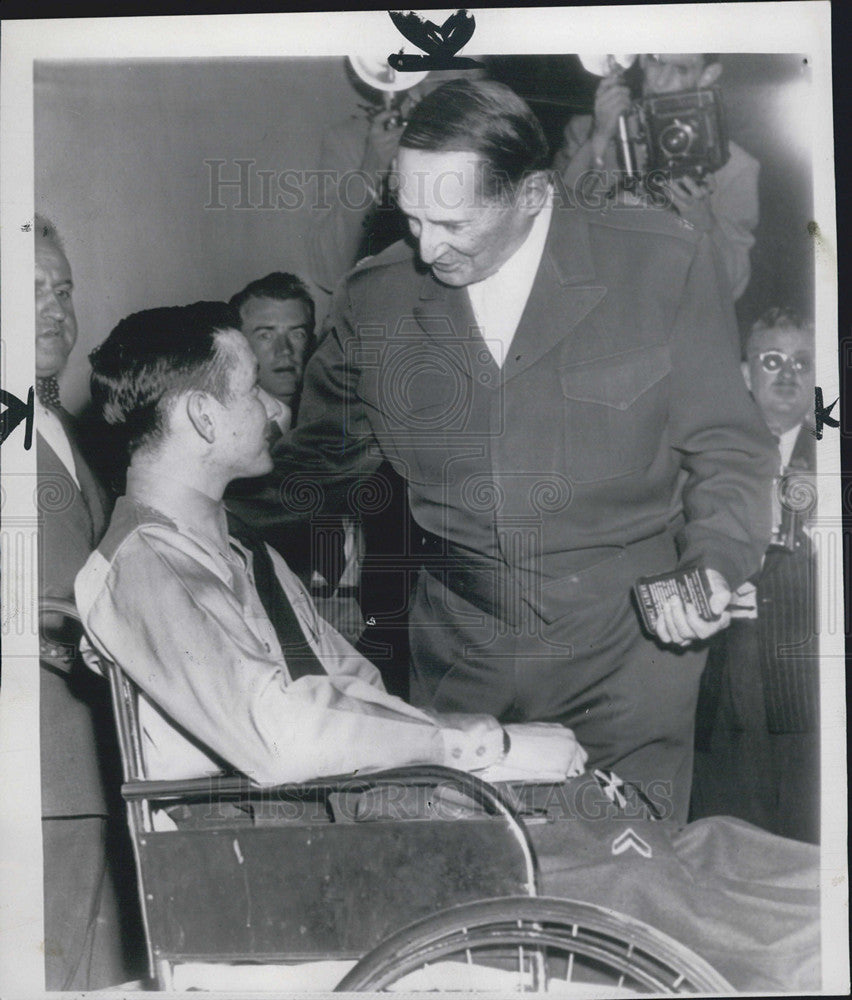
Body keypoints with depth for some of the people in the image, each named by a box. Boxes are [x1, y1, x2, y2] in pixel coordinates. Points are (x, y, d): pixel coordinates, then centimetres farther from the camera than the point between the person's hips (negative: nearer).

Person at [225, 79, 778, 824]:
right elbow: (321, 456, 11)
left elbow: (726, 447, 1)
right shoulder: (376, 300, 1)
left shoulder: (662, 266, -6)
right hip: (459, 657, 2)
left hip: (624, 652, -2)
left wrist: (715, 564, -16)